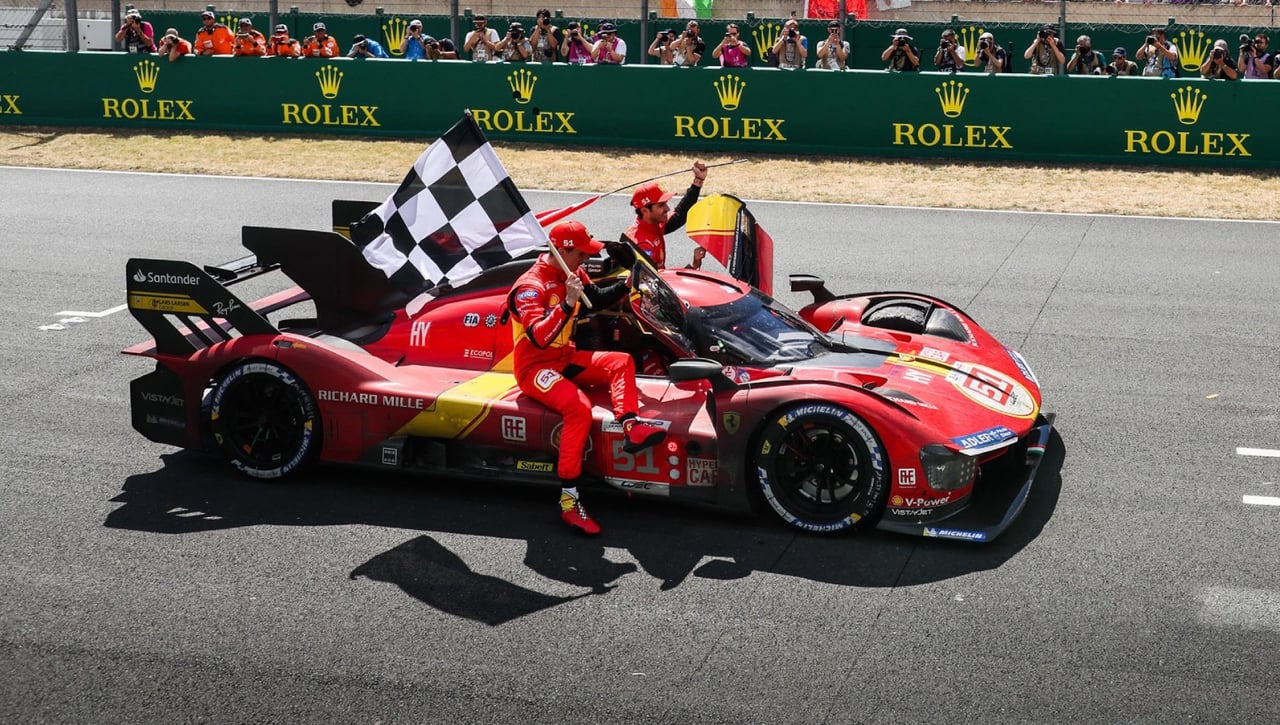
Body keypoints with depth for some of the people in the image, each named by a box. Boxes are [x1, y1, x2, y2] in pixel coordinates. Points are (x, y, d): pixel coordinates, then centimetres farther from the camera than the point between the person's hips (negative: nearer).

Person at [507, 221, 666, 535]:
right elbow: (539, 338, -34)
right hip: (535, 366, -9)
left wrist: (624, 286, 8)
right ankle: (568, 501, -31)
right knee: (579, 407, -32)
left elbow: (597, 299, 24)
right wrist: (568, 303, -40)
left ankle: (631, 427, -25)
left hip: (565, 358, 9)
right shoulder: (530, 287, -21)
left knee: (621, 362, -2)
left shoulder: (571, 273, 4)